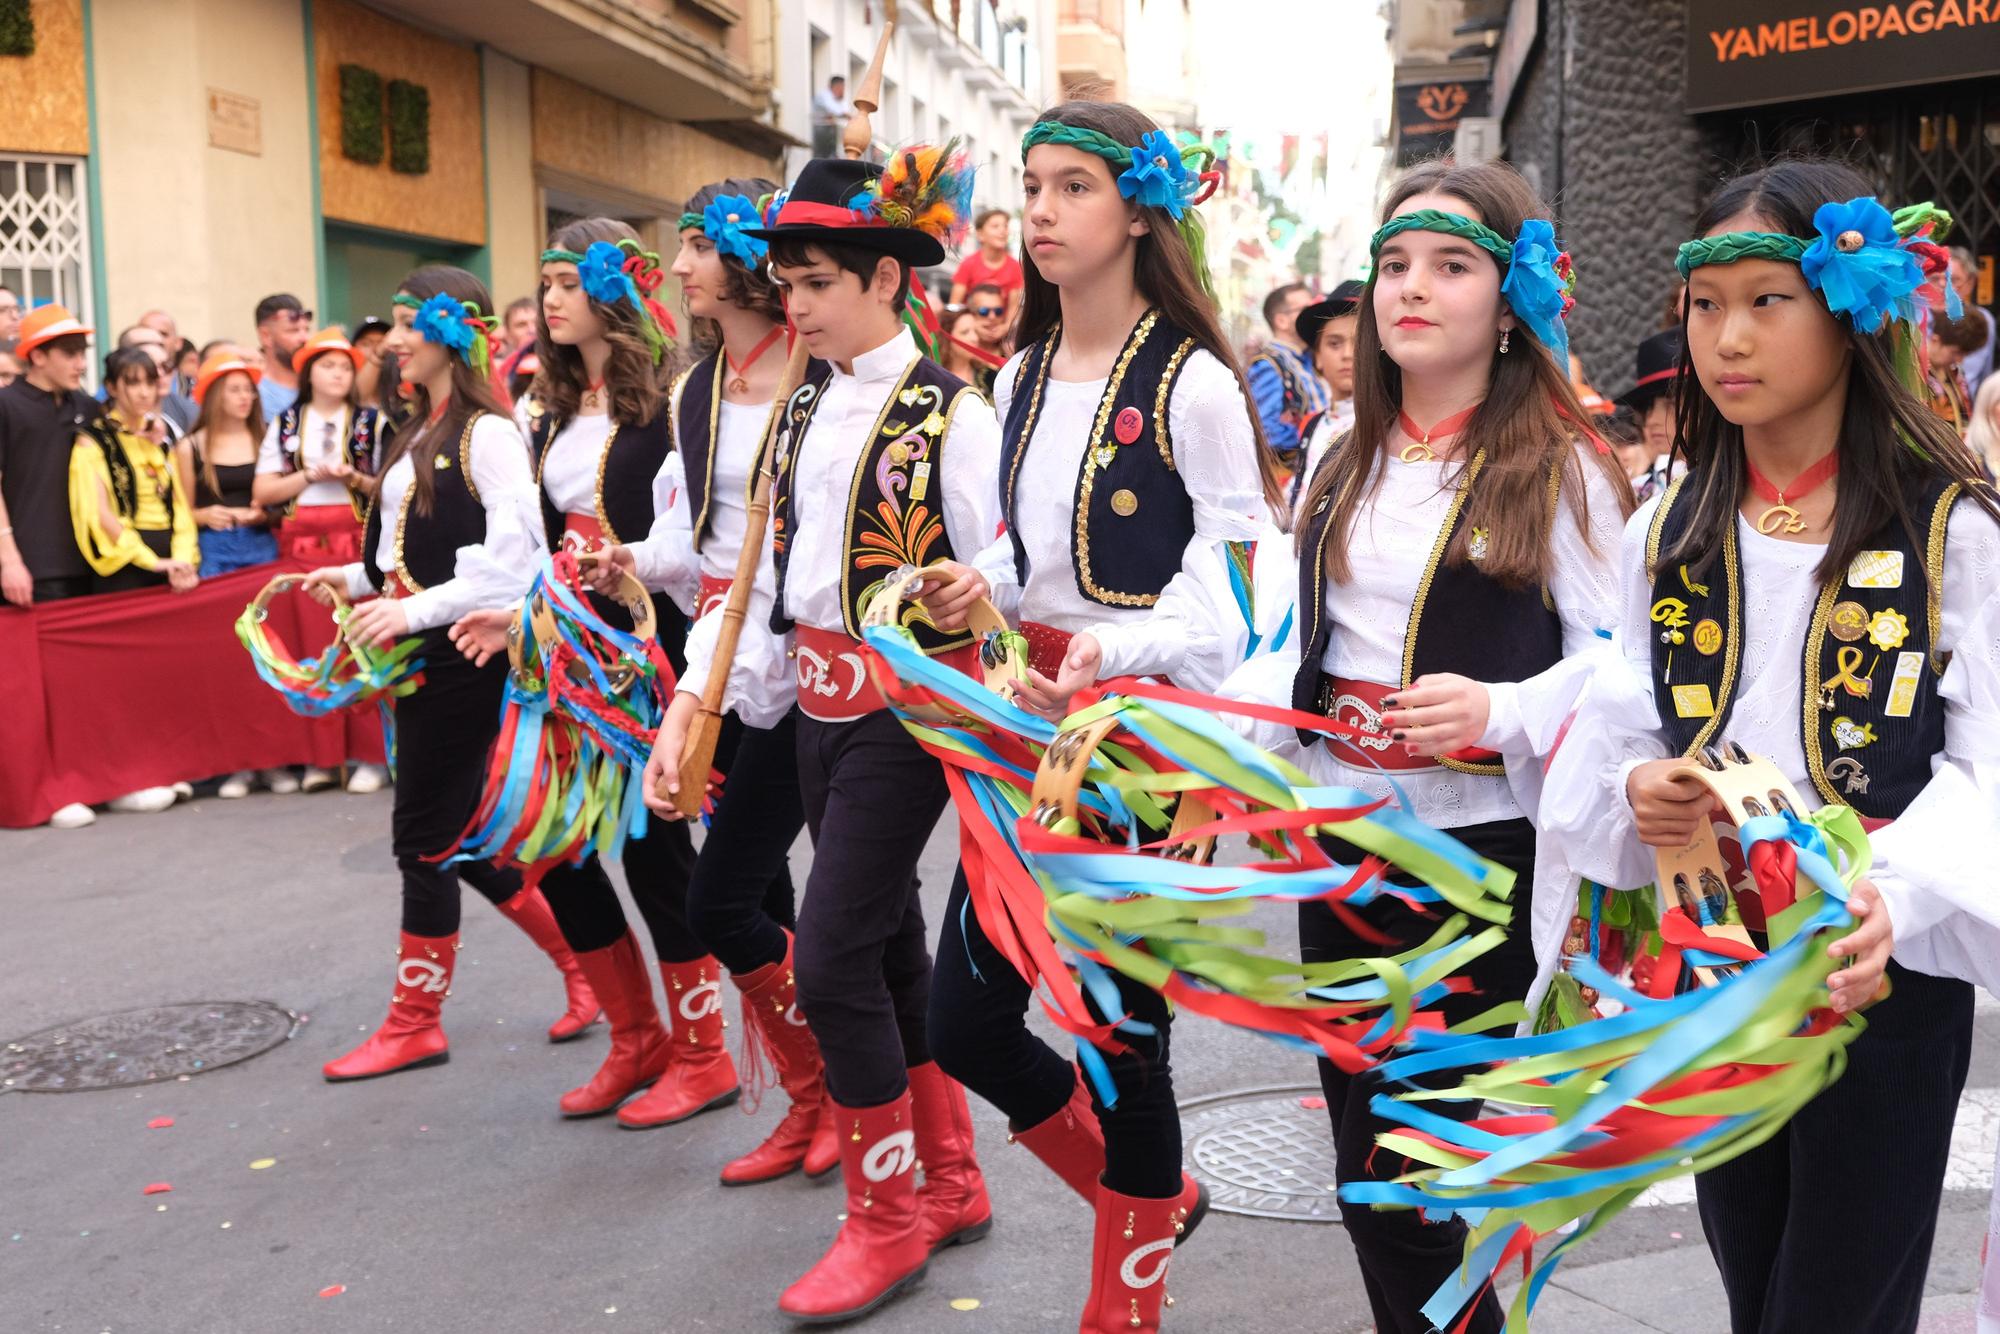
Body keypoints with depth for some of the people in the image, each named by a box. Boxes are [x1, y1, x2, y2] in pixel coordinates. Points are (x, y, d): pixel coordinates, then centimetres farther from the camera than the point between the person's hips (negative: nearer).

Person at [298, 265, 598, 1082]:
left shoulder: (487, 433, -13)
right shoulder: (422, 436, 14)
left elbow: (512, 555, -22)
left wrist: (417, 610, -23)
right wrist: (357, 578, 8)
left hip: (464, 655, -9)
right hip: (420, 656, 9)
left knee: (426, 836, 0)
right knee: (456, 839, 13)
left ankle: (414, 1023, 14)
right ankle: (582, 963, 27)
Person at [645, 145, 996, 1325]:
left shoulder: (951, 416, -12)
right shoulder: (807, 411, 10)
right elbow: (769, 575, 12)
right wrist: (696, 702, 7)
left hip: (902, 715, -7)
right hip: (820, 707, 7)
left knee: (832, 956, -7)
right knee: (891, 945, 15)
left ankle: (890, 1219, 11)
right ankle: (951, 1182, 31)